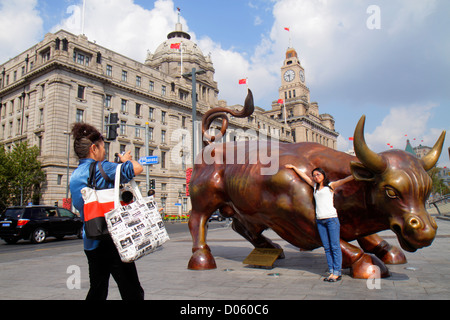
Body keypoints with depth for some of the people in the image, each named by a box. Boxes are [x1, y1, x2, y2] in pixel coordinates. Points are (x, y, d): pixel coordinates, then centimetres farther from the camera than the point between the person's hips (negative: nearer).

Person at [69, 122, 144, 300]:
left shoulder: (74, 175, 11)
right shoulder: (101, 168, -14)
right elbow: (137, 168, -19)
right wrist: (127, 159, 5)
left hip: (90, 242, 9)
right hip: (111, 238, -8)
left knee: (97, 291, 20)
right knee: (132, 292, 0)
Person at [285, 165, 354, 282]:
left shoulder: (330, 186, 8)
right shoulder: (315, 186, 19)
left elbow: (345, 180, -2)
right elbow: (304, 176, 27)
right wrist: (293, 167, 35)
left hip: (331, 218, -4)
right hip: (320, 220, 5)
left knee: (335, 246, -5)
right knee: (327, 247, 4)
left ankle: (337, 273, -2)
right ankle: (331, 272, 7)